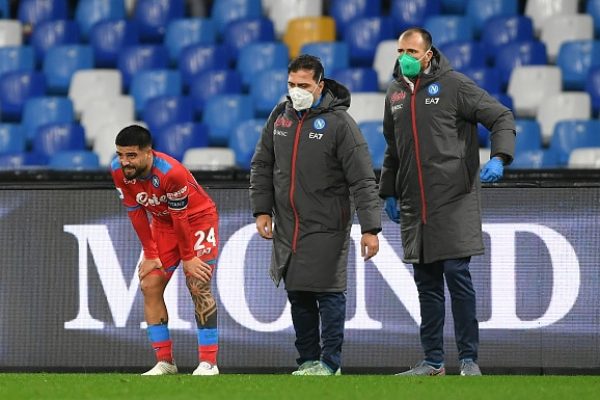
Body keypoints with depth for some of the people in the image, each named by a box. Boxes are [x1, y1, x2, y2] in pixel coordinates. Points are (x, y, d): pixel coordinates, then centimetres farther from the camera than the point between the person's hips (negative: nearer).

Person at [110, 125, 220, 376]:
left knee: (198, 286, -15)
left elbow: (180, 217, -26)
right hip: (163, 221, 6)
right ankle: (164, 362, 3)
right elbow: (136, 213, -9)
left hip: (198, 217, -6)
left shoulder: (171, 173, -36)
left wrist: (188, 258, -17)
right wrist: (150, 255, -7)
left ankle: (208, 362, -12)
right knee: (150, 285, -2)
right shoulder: (119, 171, -18)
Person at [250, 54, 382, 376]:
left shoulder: (339, 123, -10)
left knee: (329, 293, -5)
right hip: (287, 226, 5)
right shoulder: (280, 116, 7)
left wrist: (370, 228, -17)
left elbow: (362, 180, -12)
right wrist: (262, 209, 7)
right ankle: (308, 361, 16)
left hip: (326, 226, -5)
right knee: (298, 295, 8)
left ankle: (330, 362, 2)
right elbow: (261, 165, 17)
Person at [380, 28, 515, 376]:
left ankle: (469, 360, -3)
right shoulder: (396, 93, 14)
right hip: (414, 204, 6)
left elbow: (501, 117, -5)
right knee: (427, 283, 8)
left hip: (454, 200, -6)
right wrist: (389, 193, 23)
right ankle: (433, 361, 13)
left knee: (457, 274, -9)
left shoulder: (454, 85, -4)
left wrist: (499, 158, -21)